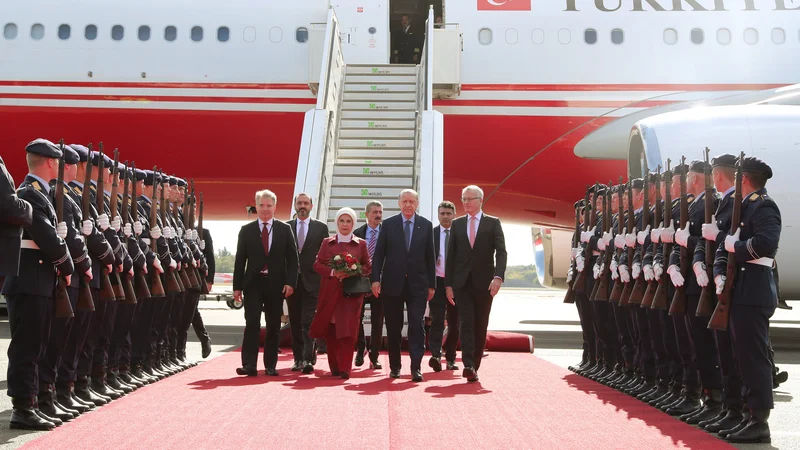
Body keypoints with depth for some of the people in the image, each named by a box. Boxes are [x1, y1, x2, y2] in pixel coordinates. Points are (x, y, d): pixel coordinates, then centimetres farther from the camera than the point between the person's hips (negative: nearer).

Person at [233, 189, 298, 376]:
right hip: (253, 283, 0)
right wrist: (237, 286, -1)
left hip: (276, 284, 1)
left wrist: (290, 282, -8)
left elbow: (292, 258, 3)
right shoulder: (246, 230, 6)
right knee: (252, 323, -8)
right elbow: (240, 260, 5)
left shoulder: (284, 229, 5)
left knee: (273, 326, 6)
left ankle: (270, 365, 14)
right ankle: (249, 365, -8)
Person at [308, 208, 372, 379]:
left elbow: (368, 267, 6)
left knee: (347, 329, -8)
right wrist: (332, 272, -13)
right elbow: (317, 264, 5)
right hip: (330, 291, 1)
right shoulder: (327, 242, 10)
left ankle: (345, 368, -7)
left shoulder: (361, 244, 8)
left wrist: (352, 273, -12)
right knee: (330, 330, 2)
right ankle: (334, 367, 14)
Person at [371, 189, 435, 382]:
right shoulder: (388, 224, 4)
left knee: (417, 325, -7)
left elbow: (430, 257, 6)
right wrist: (375, 279, -7)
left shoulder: (426, 225, 6)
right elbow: (379, 254, 3)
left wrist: (431, 284, 4)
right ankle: (395, 366, 17)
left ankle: (416, 367, -5)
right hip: (392, 283, 1)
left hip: (418, 284, 0)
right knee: (393, 328, 7)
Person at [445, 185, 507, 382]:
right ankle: (468, 366, -17)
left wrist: (498, 276, -21)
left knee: (481, 326, 4)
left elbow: (501, 252, -5)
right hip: (462, 283, 1)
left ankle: (474, 366, 13)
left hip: (484, 283, -1)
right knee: (467, 322, -11)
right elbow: (451, 255, 10)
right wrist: (448, 284, 3)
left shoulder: (493, 223, 4)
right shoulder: (457, 224, 11)